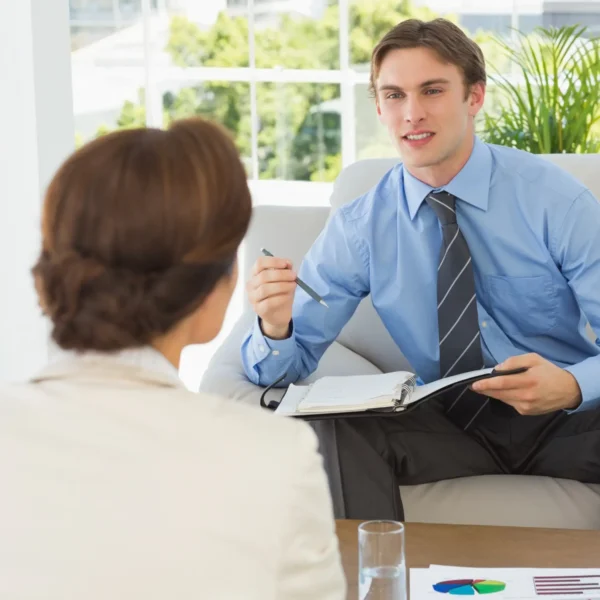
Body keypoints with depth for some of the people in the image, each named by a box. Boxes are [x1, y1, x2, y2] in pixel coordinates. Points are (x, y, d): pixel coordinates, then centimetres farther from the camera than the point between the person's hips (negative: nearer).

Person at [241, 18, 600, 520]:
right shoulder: (359, 228, -1)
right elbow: (291, 363, -1)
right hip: (453, 423, 2)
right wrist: (275, 327, -25)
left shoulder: (554, 199, -8)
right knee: (335, 429, -27)